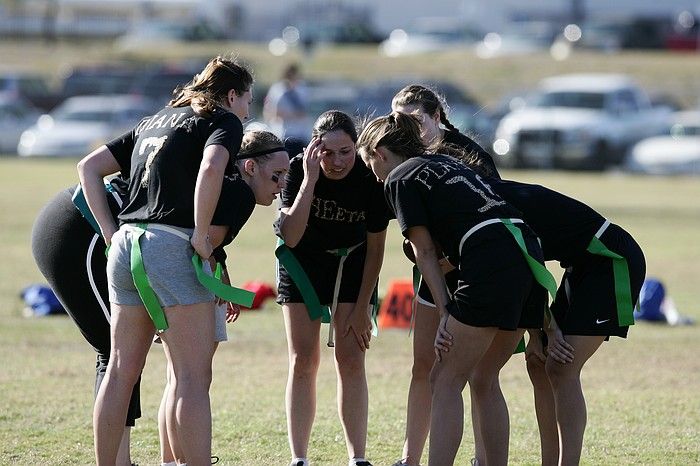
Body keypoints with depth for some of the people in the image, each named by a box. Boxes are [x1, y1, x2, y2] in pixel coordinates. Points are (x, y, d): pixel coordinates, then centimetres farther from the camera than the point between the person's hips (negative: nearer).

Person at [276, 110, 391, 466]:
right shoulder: (299, 169, -25)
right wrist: (310, 179, -40)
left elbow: (375, 248, -12)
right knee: (303, 362, -1)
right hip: (303, 261, 0)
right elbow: (290, 236, -34)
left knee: (350, 360, -6)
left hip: (351, 263, 0)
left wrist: (362, 309, -9)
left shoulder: (370, 179, -25)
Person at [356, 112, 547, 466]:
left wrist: (445, 313, 0)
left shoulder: (399, 179, 5)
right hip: (527, 255, 8)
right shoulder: (446, 163, 28)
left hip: (490, 267, -8)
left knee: (446, 381, -2)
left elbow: (425, 252, 1)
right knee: (481, 377, 17)